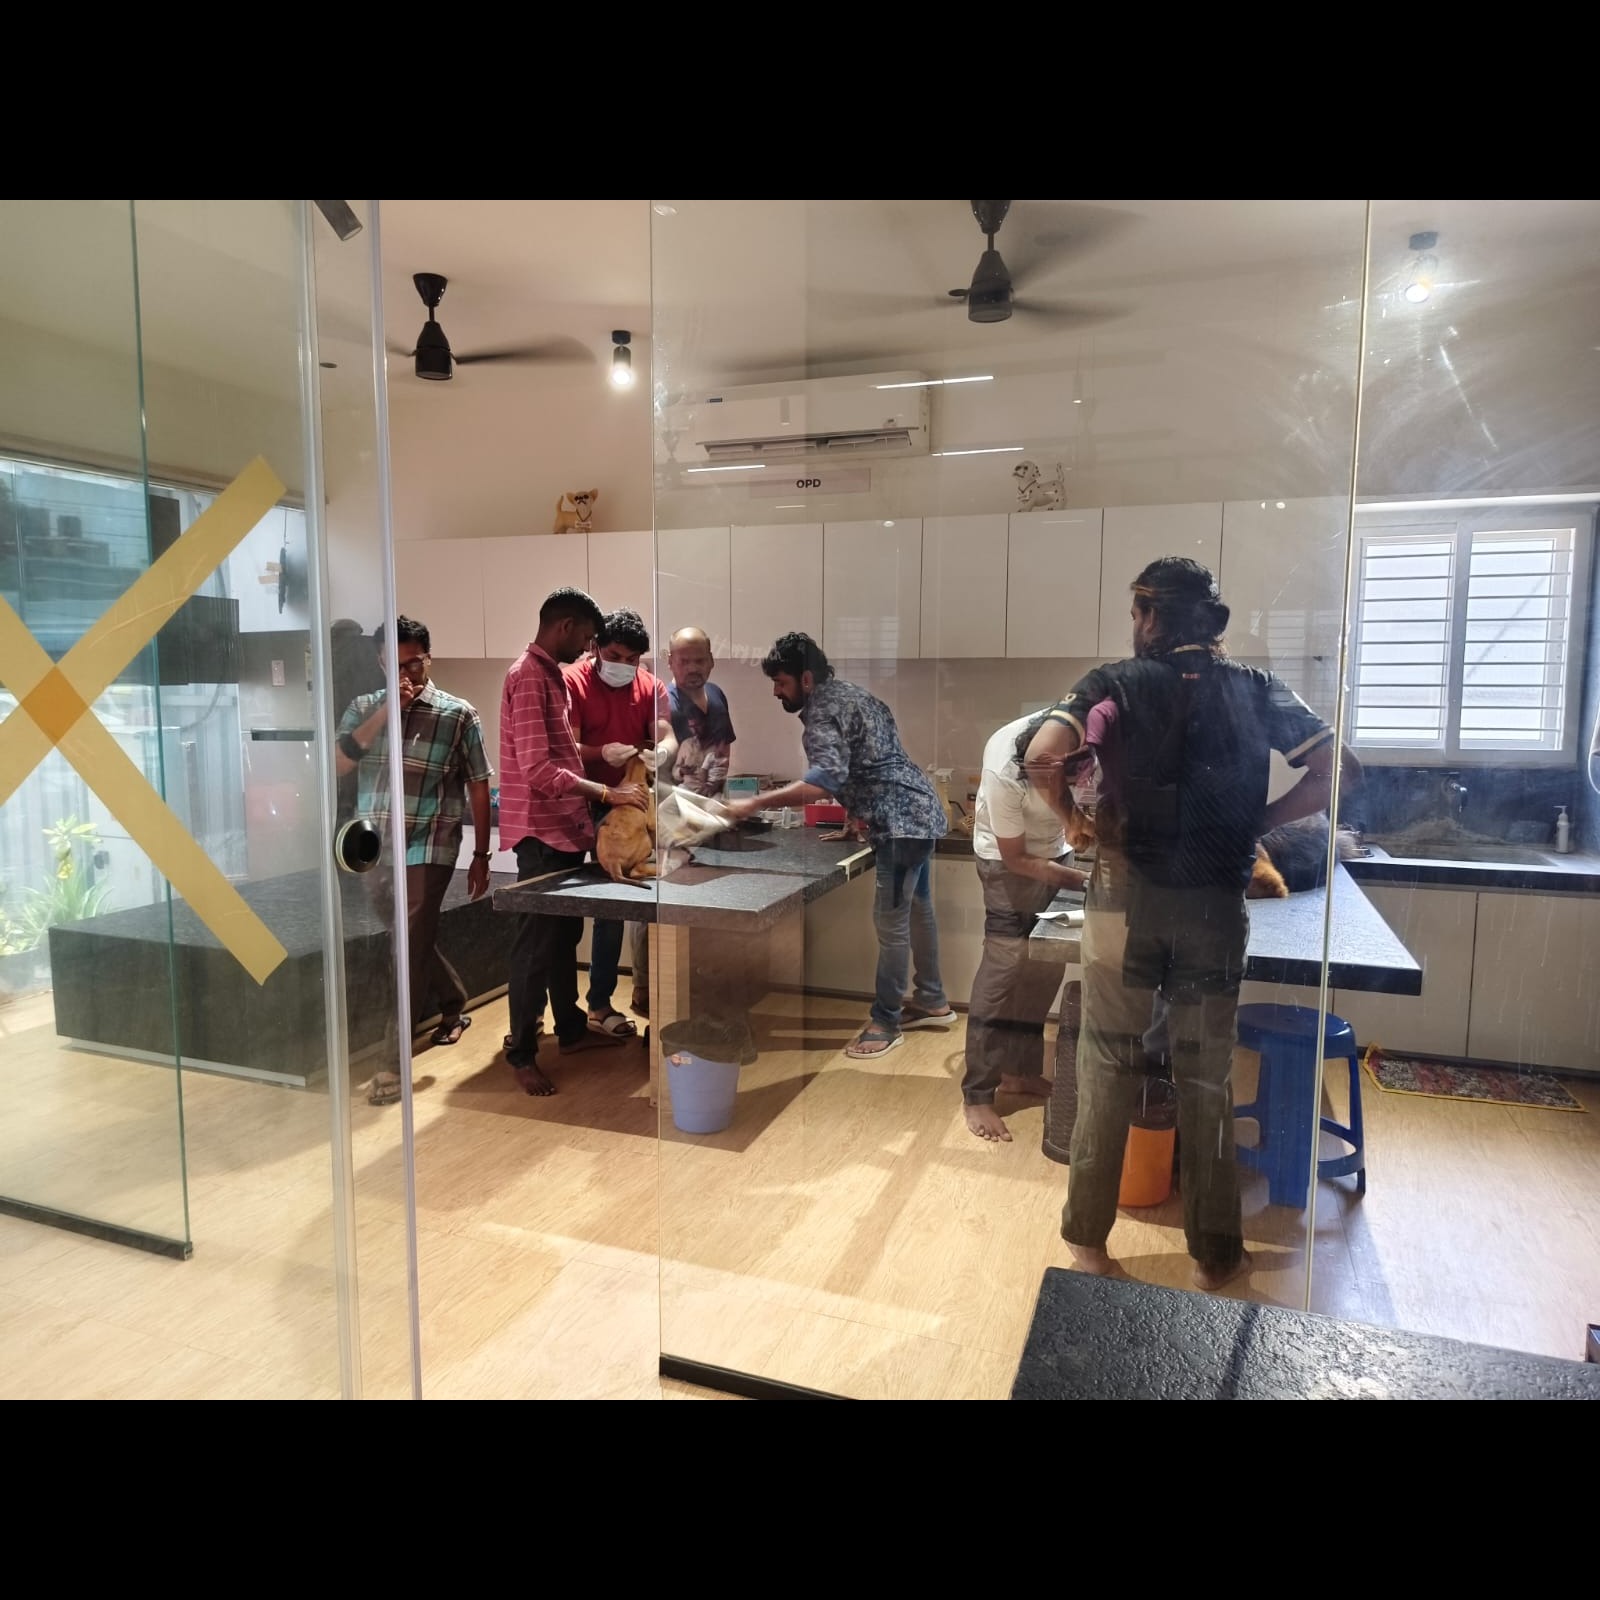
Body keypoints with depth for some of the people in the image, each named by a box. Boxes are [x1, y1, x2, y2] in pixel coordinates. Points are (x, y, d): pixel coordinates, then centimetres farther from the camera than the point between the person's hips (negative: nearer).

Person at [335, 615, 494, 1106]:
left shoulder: (458, 715, -3)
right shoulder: (364, 708, 6)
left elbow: (478, 787, -1)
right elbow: (338, 765, -8)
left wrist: (481, 855, -1)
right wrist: (385, 712, -15)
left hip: (428, 849, -4)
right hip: (374, 849, 5)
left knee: (409, 949, -7)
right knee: (412, 940, 19)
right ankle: (454, 1005, 43)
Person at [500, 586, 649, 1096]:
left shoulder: (553, 675, 14)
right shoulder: (528, 676, -17)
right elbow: (537, 768, -25)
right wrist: (606, 793, -26)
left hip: (565, 826, 10)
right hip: (540, 830, -9)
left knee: (564, 933, 18)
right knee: (537, 940, -2)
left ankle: (570, 1029, 31)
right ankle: (522, 1053, 10)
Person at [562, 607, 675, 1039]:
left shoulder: (650, 686, 7)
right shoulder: (573, 681, -8)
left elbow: (667, 738, -2)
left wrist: (661, 753, -25)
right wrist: (603, 754, -33)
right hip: (591, 807, -4)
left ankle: (646, 983, 23)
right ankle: (600, 1004, 10)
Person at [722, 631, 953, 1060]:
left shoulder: (823, 712, -17)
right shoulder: (845, 693, 14)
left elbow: (826, 781, -34)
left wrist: (755, 803, -32)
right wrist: (861, 817, 19)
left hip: (902, 822, -11)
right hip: (919, 813, 11)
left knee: (891, 921, -3)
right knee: (917, 910, 19)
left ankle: (885, 1022, 7)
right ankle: (932, 1002, 32)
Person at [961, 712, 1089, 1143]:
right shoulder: (1004, 775, -35)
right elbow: (1016, 858, -22)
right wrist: (1082, 880, -23)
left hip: (1056, 852, 5)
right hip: (1011, 860, -5)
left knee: (1045, 966, 7)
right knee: (1004, 966, -10)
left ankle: (1019, 1070, 23)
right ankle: (977, 1094, -2)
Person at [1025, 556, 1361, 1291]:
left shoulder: (1115, 684, -3)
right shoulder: (1257, 689, 5)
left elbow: (1041, 757, -18)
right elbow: (1337, 770, 1)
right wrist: (1256, 822, 8)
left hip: (1128, 897, -2)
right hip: (1216, 903, 2)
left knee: (1108, 1070, 11)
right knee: (1206, 1077, 14)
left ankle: (1087, 1239, 22)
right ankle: (1215, 1252, 26)